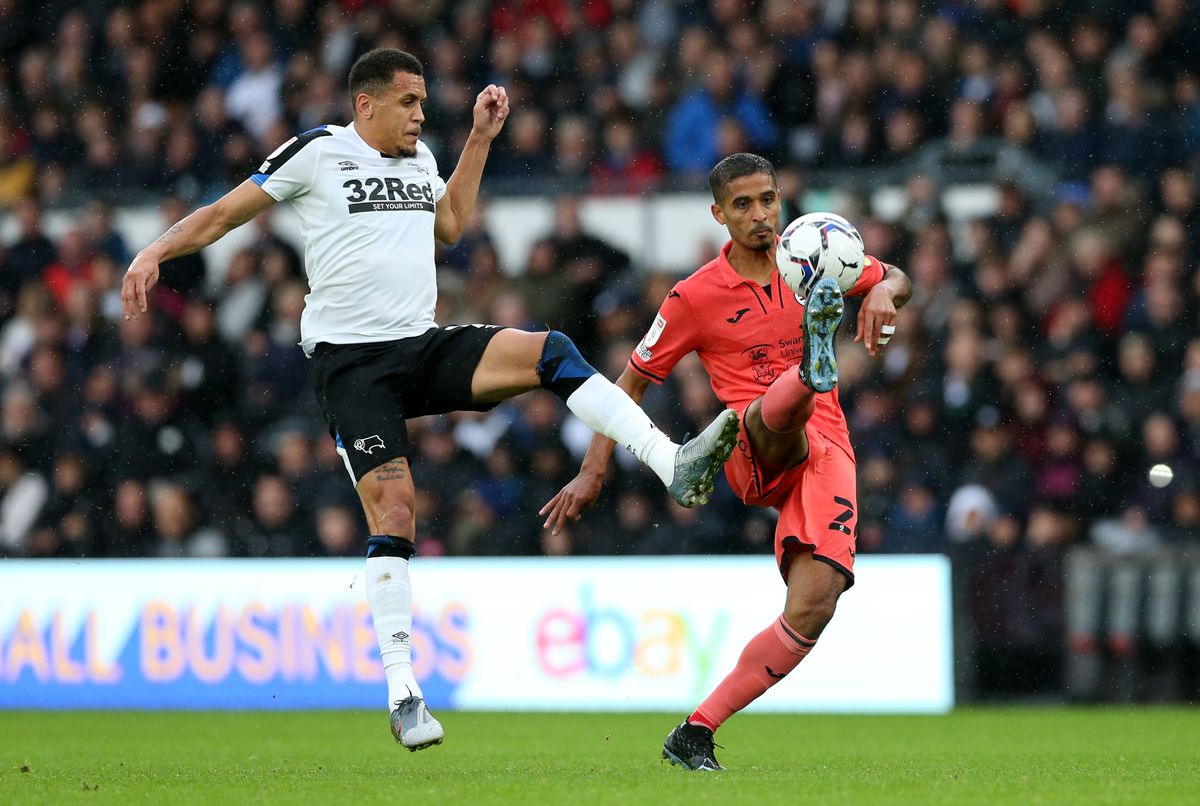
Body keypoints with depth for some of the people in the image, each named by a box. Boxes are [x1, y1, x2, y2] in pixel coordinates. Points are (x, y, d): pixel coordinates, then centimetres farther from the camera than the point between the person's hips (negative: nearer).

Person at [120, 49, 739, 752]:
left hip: (428, 349, 5)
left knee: (550, 352, -18)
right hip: (352, 362, -5)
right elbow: (225, 213, 1)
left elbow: (451, 224, 33)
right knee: (394, 513, -17)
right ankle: (402, 693, -14)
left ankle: (676, 466, -25)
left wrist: (481, 138, 27)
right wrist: (154, 253, -13)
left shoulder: (420, 159, 16)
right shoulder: (319, 153, -3)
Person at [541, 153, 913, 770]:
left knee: (812, 609, -17)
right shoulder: (695, 297, 2)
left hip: (826, 451, 2)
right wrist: (593, 472, 4)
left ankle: (696, 734, -12)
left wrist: (883, 293, -4)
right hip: (752, 452, -2)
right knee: (780, 411, -40)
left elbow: (894, 278, 22)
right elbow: (631, 382, 10)